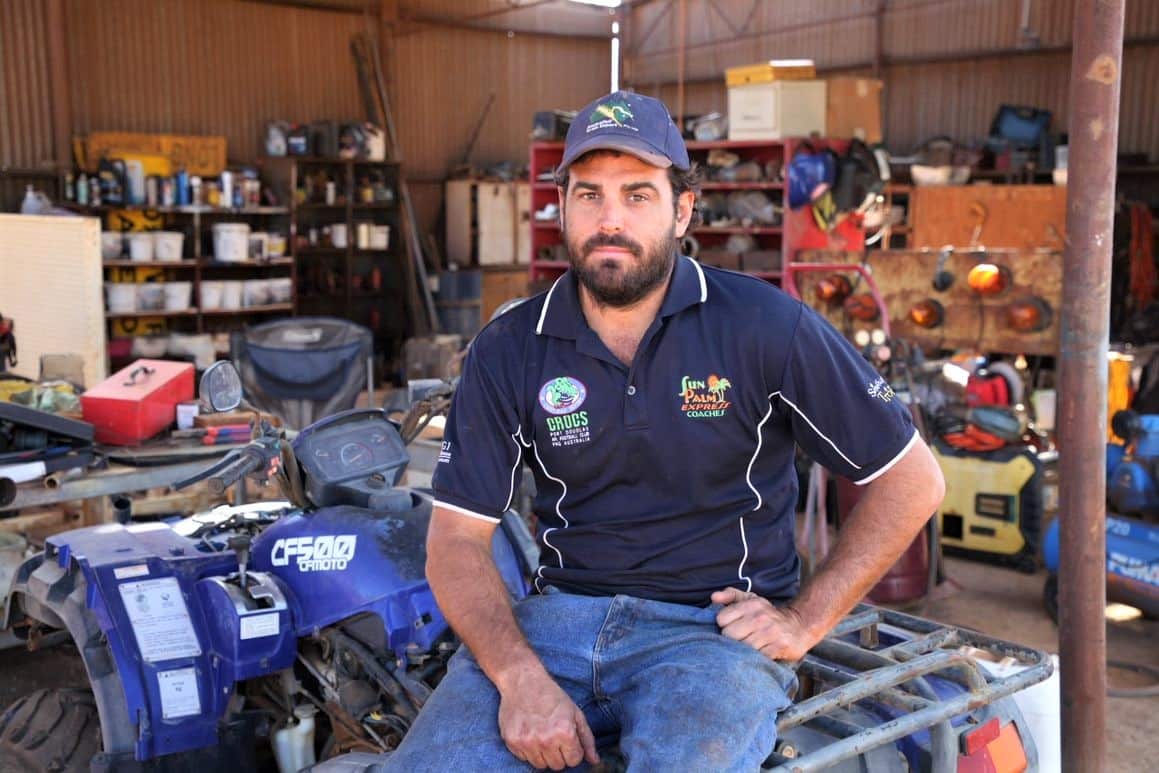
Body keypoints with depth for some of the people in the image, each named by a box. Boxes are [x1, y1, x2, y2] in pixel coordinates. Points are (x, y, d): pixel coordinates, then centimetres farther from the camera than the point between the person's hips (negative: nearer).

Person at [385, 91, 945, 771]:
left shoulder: (763, 325, -4)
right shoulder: (508, 352, 3)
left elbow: (913, 479, 2)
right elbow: (458, 537, 0)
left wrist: (805, 620, -2)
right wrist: (520, 677, -16)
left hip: (715, 626, -2)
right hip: (560, 618, 3)